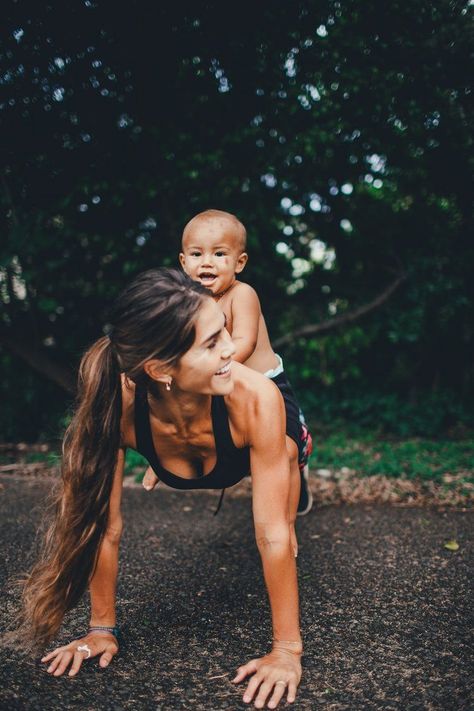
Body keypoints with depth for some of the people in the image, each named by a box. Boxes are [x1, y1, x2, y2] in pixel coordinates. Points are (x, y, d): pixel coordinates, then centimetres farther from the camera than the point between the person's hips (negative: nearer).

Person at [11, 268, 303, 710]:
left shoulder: (254, 398, -48)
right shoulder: (119, 404, -43)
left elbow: (273, 535, -40)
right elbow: (103, 525, -31)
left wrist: (287, 649, -35)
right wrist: (103, 627, -21)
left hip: (268, 434, -2)